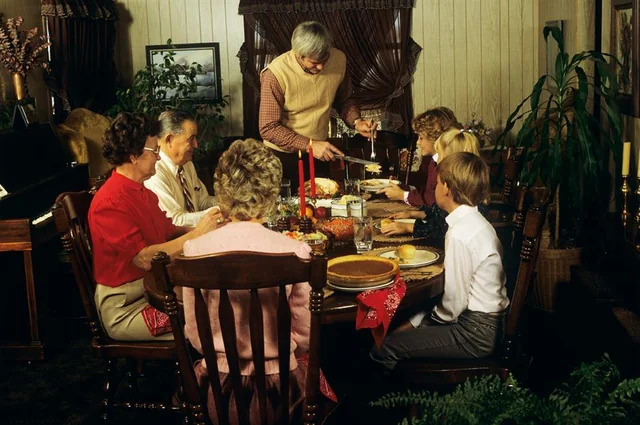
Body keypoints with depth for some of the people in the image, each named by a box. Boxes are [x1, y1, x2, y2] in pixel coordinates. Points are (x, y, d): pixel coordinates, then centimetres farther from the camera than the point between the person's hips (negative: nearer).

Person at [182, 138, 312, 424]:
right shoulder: (295, 252, -18)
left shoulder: (196, 250, -15)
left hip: (219, 384, 1)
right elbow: (303, 334, -7)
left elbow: (195, 332, -3)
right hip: (278, 385, -1)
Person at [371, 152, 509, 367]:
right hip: (486, 323, 10)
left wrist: (433, 316, 2)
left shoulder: (460, 233, -22)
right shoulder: (474, 222, 8)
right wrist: (417, 321, 10)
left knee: (383, 350, -12)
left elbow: (454, 302, -19)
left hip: (477, 333, -10)